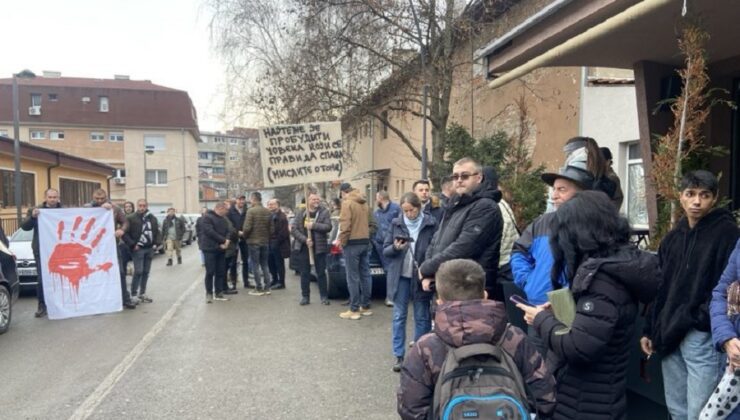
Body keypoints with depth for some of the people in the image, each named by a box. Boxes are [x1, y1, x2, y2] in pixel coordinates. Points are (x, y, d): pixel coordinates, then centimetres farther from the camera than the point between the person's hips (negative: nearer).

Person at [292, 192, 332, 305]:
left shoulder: (324, 212, 0)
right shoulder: (300, 212, 4)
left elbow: (328, 227, -11)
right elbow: (293, 229, -1)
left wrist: (314, 225, -20)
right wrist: (305, 239, -13)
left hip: (319, 246, -1)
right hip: (303, 246, 2)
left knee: (321, 272, 5)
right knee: (304, 273, 7)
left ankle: (324, 296, 13)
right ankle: (305, 296, 17)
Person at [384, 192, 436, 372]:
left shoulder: (431, 223, -5)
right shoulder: (396, 223, 3)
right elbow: (385, 250, 6)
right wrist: (395, 247, -15)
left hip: (421, 277, -2)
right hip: (400, 277, 2)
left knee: (422, 317, 9)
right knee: (399, 317, 8)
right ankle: (399, 356, 18)